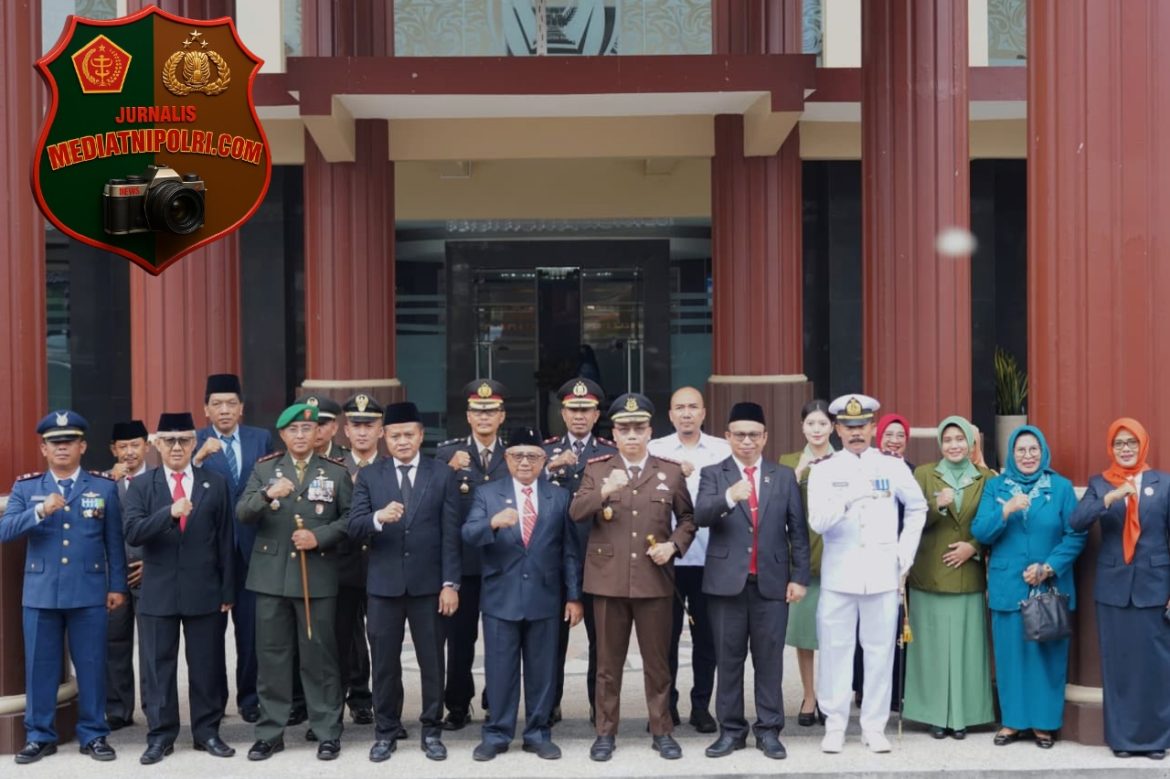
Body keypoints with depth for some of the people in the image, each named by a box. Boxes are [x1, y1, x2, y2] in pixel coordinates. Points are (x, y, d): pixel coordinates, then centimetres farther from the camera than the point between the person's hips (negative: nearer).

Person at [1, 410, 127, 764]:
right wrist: (40, 512, -21)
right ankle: (39, 736, 18)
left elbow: (114, 542, 6)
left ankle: (93, 735, 15)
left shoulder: (104, 487, 5)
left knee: (91, 665, 4)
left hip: (89, 593, -1)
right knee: (40, 666, 6)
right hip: (40, 593, 1)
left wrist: (117, 586, 3)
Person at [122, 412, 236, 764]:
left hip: (205, 592, 0)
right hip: (158, 593, 0)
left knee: (207, 666, 7)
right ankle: (160, 736, 16)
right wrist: (169, 512, -28)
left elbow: (225, 542, 4)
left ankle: (207, 732, 18)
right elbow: (132, 532, -12)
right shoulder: (140, 486, 4)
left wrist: (227, 591, 0)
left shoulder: (216, 484, 5)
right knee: (158, 667, 6)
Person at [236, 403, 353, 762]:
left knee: (319, 654, 3)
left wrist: (319, 537, -14)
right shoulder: (263, 469, 6)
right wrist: (267, 494, -25)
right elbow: (242, 513, -5)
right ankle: (270, 732, 15)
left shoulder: (335, 472, 5)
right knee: (271, 655, 6)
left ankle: (327, 732, 11)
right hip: (272, 575, 1)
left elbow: (350, 517, 2)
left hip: (318, 576, -1)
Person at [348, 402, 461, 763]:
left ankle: (432, 731, 19)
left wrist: (450, 583, -7)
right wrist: (378, 518, -27)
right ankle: (385, 732, 20)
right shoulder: (368, 476, 4)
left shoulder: (442, 474, 2)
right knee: (384, 663, 8)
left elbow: (451, 534, -1)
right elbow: (354, 528, -5)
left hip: (428, 584, -1)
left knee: (432, 662, 7)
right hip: (383, 584, 1)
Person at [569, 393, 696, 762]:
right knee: (609, 662, 8)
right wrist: (604, 491, -25)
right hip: (608, 579, 0)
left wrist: (674, 544, -6)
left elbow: (688, 517, 12)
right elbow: (576, 513, -8)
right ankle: (605, 732, 18)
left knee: (657, 661, 7)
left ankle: (662, 731, 20)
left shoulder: (670, 471, 5)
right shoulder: (596, 468, 4)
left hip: (654, 580, 0)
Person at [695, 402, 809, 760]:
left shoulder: (785, 476, 9)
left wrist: (799, 577, 1)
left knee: (769, 658, 5)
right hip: (726, 581, -1)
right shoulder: (712, 474, 4)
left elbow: (798, 529, 7)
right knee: (728, 659, 6)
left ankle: (769, 730, 13)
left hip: (772, 582, 1)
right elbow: (701, 516, -13)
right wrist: (729, 497, -31)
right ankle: (731, 730, 15)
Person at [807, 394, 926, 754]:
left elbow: (918, 508, 16)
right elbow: (818, 523, -10)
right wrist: (846, 499, -26)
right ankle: (835, 725, 13)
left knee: (880, 651, 5)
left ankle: (874, 726, 14)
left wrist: (905, 555, 8)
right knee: (834, 649, 2)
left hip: (882, 573, 1)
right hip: (838, 574, -1)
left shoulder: (892, 466, 3)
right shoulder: (823, 469, 0)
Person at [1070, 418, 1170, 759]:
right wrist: (1111, 497, -25)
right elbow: (1076, 522, -11)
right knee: (1117, 665, 5)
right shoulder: (1099, 483, 5)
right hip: (1113, 588, 1)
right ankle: (1121, 737, 14)